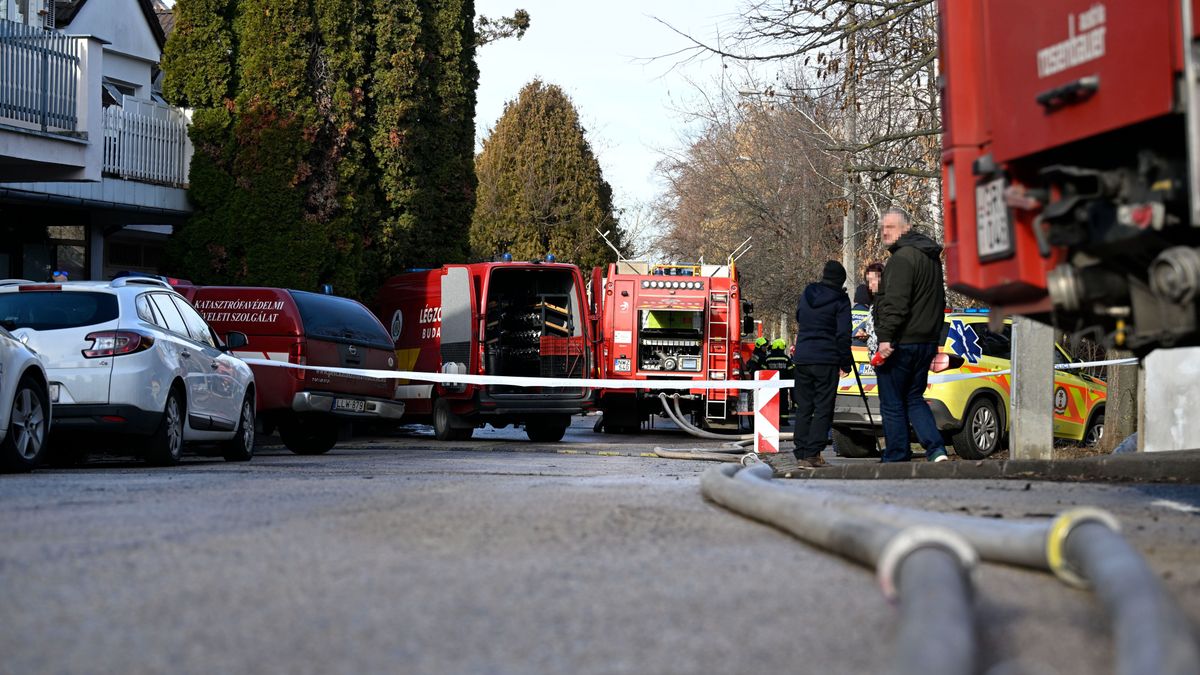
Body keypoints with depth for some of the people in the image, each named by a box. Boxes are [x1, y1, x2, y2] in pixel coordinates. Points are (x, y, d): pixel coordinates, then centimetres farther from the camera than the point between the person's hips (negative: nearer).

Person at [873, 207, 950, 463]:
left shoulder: (903, 258, -14)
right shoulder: (931, 258, 18)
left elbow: (896, 303, -24)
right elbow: (938, 303, 24)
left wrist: (886, 337, -25)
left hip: (901, 343, -9)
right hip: (927, 341, 9)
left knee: (892, 403, 1)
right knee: (914, 398, 16)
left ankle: (896, 457, 4)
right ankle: (936, 449, 1)